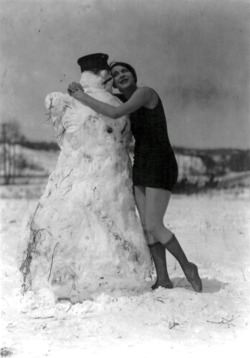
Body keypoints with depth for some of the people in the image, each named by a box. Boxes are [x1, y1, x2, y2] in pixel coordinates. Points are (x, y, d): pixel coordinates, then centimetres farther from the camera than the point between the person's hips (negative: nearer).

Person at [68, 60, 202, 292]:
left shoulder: (145, 92, -15)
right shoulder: (127, 104, 13)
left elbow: (115, 114, -28)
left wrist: (82, 97, -17)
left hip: (161, 167, -9)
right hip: (141, 167, 9)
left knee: (154, 226, -13)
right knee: (147, 226, 4)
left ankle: (187, 267, 6)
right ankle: (163, 279, 12)